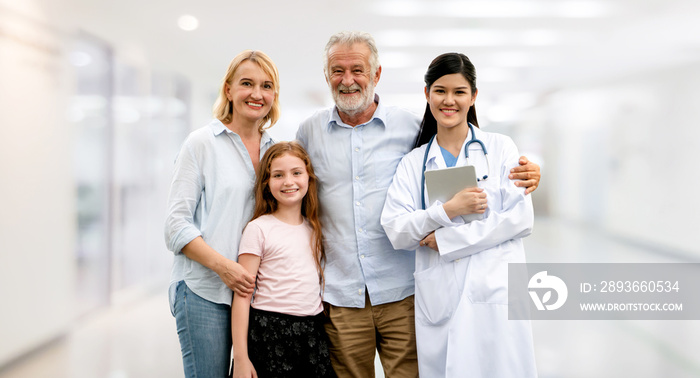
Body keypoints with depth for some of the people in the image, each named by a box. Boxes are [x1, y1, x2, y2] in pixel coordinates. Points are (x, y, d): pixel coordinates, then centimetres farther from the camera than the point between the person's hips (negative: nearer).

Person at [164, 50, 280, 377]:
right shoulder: (202, 143, -1)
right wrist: (222, 265, -18)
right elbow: (177, 223, -6)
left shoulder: (273, 150, 13)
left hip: (257, 291, 5)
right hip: (204, 291, -5)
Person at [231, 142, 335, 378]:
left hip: (312, 331, 5)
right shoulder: (258, 229, -5)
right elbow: (242, 296, -8)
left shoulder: (315, 229, 11)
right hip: (270, 333, -5)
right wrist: (240, 357, -12)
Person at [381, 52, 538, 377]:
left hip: (496, 291, -1)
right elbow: (395, 231, 0)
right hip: (438, 299, 1)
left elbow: (521, 217, -4)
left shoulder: (500, 148, 6)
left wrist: (446, 238, -8)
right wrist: (447, 210, -15)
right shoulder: (412, 163, 10)